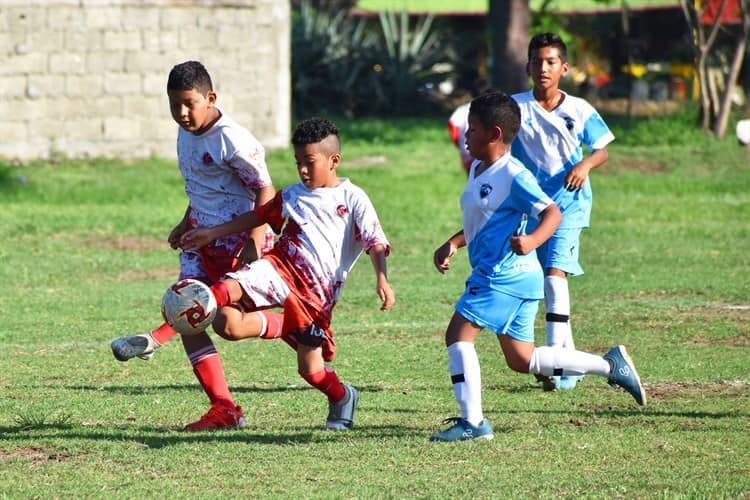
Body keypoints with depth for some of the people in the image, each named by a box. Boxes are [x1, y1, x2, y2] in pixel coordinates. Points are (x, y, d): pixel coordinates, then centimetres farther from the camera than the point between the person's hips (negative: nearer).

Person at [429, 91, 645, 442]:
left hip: (506, 275, -10)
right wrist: (453, 244, 22)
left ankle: (472, 422, -10)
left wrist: (532, 240, -38)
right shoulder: (478, 170, 15)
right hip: (518, 279, 10)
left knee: (458, 334, -12)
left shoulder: (513, 176, -15)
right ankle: (611, 365, 18)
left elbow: (552, 213, -21)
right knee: (522, 360, 13)